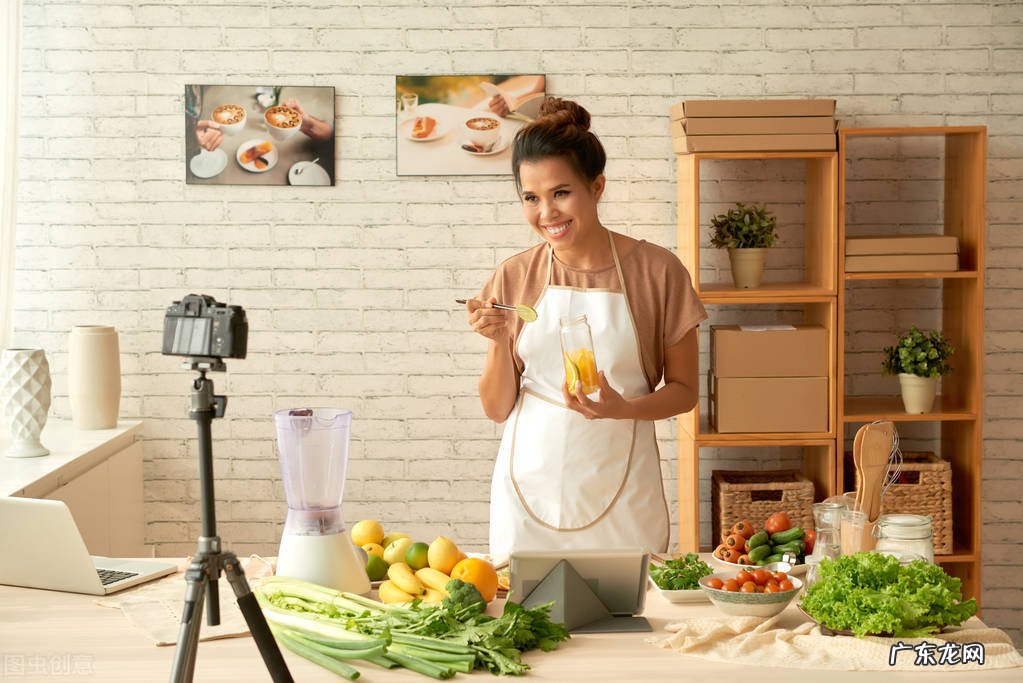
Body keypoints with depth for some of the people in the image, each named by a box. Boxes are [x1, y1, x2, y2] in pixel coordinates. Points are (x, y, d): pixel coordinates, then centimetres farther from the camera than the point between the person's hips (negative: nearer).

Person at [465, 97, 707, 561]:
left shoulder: (655, 271, -4)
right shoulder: (514, 279, 2)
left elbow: (683, 391, 2)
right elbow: (496, 409, 5)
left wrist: (622, 408, -16)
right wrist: (499, 343, -12)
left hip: (619, 494, -2)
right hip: (530, 485, 2)